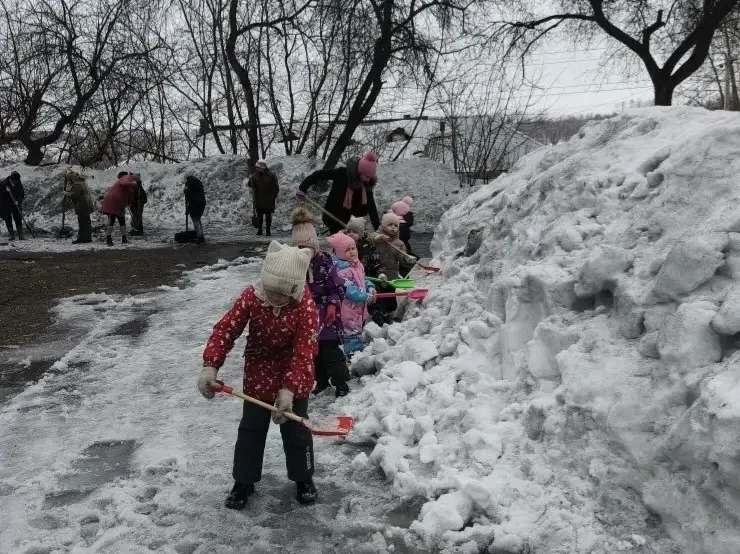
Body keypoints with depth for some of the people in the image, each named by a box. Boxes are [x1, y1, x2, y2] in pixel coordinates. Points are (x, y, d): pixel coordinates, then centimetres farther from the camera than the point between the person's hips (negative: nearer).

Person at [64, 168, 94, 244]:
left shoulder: (77, 185, -19)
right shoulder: (82, 182, 14)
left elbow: (74, 195, -25)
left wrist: (66, 194, -9)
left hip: (82, 206, -10)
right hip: (87, 205, 10)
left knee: (82, 222, -6)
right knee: (87, 221, 14)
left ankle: (81, 238, -4)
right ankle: (88, 237, 20)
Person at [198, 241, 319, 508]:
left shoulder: (306, 308, -27)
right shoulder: (251, 296, -21)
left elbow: (304, 353, -27)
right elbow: (225, 329, -19)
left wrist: (288, 388, -36)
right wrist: (210, 365, -31)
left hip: (294, 378, -2)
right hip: (258, 375, 2)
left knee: (296, 430, 10)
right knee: (250, 429, 9)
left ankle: (303, 478, 31)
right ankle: (244, 481, 26)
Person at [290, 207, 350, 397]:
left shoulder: (325, 262, -11)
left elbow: (338, 287, -6)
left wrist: (333, 305, -17)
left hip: (326, 315, -4)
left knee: (331, 350, -2)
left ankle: (340, 382, 10)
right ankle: (321, 380, 29)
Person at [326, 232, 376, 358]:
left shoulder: (357, 265, 6)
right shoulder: (342, 270, -24)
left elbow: (363, 280, 19)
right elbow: (349, 290, -27)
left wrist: (370, 287, -1)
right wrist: (366, 297, -22)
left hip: (359, 307, 10)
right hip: (349, 309, -10)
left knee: (358, 330, 23)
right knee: (352, 333, -3)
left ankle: (359, 351, 37)